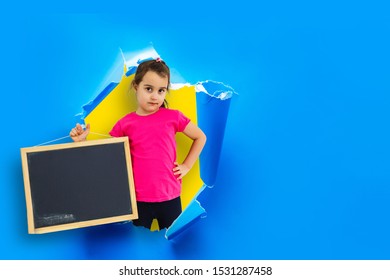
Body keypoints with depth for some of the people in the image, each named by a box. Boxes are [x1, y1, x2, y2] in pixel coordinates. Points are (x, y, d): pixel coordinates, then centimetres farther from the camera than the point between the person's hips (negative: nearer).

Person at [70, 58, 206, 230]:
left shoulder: (173, 116, -4)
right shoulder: (126, 124, -2)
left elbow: (200, 137, 9)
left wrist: (186, 166, 3)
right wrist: (82, 141, -10)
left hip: (170, 197, 0)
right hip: (140, 199, 1)